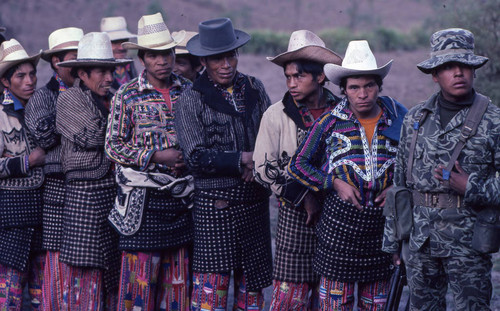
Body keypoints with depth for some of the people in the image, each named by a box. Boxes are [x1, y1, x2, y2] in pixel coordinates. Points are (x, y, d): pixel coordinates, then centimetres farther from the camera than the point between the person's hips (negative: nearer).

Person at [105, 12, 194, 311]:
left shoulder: (189, 91, 6)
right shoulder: (128, 95, -2)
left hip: (182, 195, 3)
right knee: (141, 269, -2)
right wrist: (157, 156, -12)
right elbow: (113, 146, -3)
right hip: (144, 197, -3)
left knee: (179, 273, 6)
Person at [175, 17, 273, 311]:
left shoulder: (254, 88, 8)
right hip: (216, 201, -4)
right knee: (211, 286, -6)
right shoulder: (192, 100, -4)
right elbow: (196, 157, -11)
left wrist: (259, 164, -10)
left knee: (253, 279, 10)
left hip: (255, 198, 4)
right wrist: (243, 160, -14)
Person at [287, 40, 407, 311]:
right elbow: (297, 164, 3)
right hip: (341, 218, -2)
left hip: (384, 217, 2)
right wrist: (335, 183, -8)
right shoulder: (330, 121, -2)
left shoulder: (398, 117, 2)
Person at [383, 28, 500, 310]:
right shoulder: (416, 118, 8)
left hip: (467, 241, -4)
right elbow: (400, 179, 13)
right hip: (419, 237, 4)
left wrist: (470, 188, -19)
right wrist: (392, 240, 12)